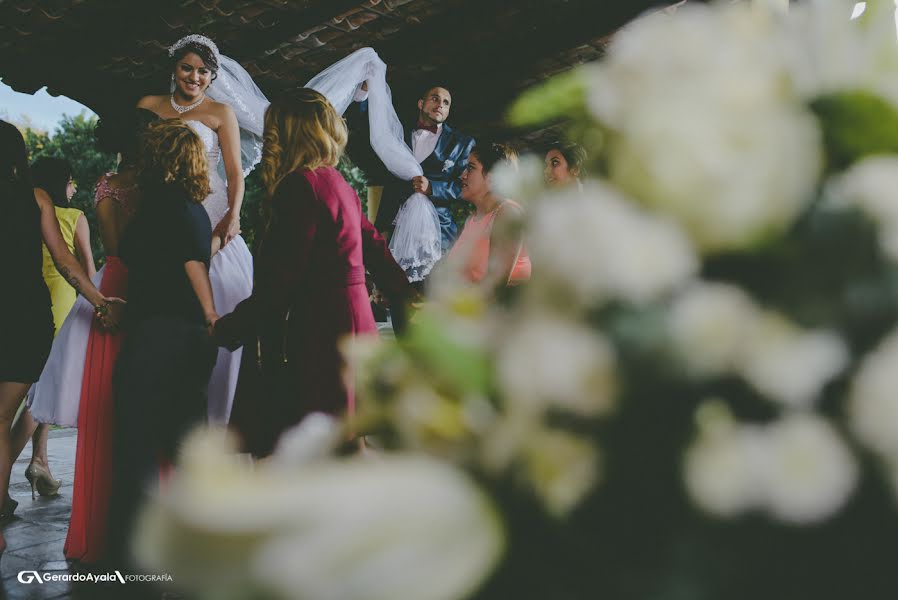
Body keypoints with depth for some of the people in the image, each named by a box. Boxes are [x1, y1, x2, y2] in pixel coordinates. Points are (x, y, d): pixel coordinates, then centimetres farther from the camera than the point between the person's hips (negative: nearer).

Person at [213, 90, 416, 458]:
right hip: (352, 327, 9)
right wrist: (408, 302, 30)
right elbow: (375, 249, 20)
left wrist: (227, 329, -9)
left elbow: (281, 281, -17)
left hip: (321, 336, -9)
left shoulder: (300, 185, -13)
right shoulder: (338, 184, 13)